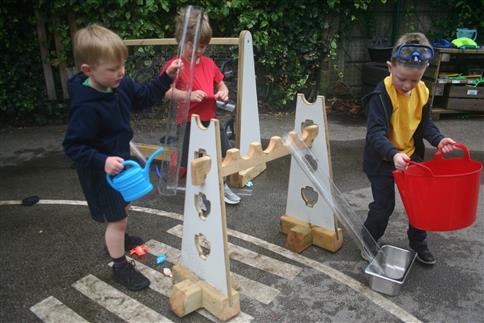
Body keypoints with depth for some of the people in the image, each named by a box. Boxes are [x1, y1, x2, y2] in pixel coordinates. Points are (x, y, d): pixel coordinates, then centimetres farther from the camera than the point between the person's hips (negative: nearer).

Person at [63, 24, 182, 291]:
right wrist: (103, 161, -39)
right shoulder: (85, 107, -33)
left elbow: (144, 97, 6)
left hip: (120, 159, 8)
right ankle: (120, 266, 25)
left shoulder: (120, 84, -10)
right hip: (101, 170, -8)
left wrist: (167, 77, -5)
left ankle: (119, 238, 56)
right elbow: (73, 146, -27)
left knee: (123, 206, 29)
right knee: (116, 218, 4)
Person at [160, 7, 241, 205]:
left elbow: (220, 85, 21)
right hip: (189, 123, -6)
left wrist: (223, 93, -2)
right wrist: (188, 95, -33)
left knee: (225, 154, 15)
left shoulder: (209, 63, 9)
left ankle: (220, 186, 38)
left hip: (211, 120, 7)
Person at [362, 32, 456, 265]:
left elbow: (424, 124, 7)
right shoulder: (381, 95, -23)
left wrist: (437, 139, -12)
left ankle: (418, 242, 35)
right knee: (383, 205, 3)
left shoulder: (423, 92, -3)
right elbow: (376, 133, -29)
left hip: (411, 156, 6)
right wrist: (393, 154, -44)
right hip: (383, 159, -6)